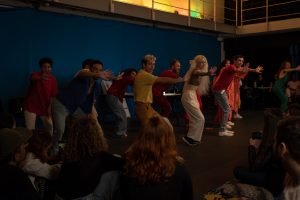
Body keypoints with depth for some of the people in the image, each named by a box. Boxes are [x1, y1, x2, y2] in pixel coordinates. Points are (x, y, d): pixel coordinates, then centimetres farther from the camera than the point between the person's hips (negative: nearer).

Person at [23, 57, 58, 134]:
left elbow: (52, 95, 2)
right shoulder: (36, 75, -13)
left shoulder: (53, 79, -4)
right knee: (30, 129, -7)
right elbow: (32, 78, -41)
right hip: (31, 105, -3)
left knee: (50, 126, 7)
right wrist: (41, 78, -63)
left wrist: (49, 107, -7)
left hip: (44, 107, 3)